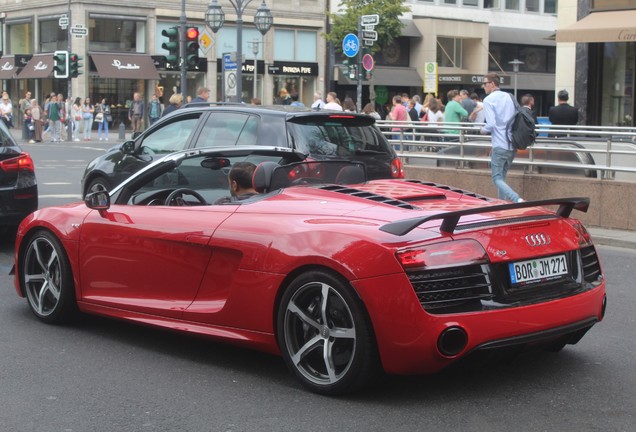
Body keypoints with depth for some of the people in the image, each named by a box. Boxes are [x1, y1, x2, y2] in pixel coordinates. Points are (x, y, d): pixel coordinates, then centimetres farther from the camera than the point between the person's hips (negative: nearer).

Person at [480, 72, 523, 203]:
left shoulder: (488, 100, -10)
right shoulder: (509, 97, 11)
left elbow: (491, 124, -18)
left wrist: (483, 130, 1)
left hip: (500, 146, -7)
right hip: (513, 145, 7)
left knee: (497, 179, -3)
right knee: (502, 176, 19)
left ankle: (517, 200, -23)